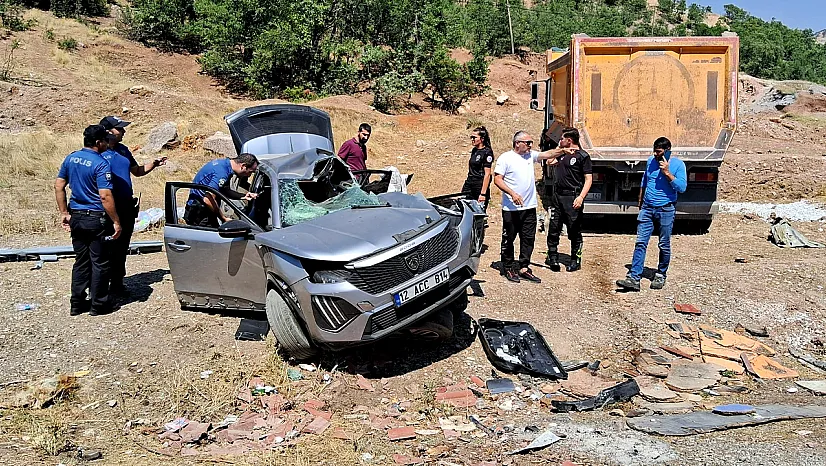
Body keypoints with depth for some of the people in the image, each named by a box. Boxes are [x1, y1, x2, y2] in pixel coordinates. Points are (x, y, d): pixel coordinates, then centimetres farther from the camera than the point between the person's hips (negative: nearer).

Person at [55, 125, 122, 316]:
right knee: (99, 263, 5)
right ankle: (98, 305, 12)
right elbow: (105, 196, -22)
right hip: (96, 219, -7)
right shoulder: (101, 163, -17)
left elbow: (59, 186, 9)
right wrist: (116, 222, -17)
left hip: (76, 217, 7)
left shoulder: (70, 158, 6)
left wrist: (64, 212, 14)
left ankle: (77, 304, 21)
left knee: (81, 261, 16)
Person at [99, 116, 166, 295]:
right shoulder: (99, 153, -10)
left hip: (127, 206, 7)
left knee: (122, 246, 13)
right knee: (109, 246, -1)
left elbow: (137, 171, 25)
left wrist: (153, 164, 7)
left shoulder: (123, 150, 14)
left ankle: (117, 281, 23)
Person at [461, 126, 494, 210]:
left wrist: (483, 193, -19)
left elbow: (487, 174, -14)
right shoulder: (474, 150, 13)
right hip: (469, 184, 7)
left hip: (480, 186, -7)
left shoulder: (487, 152, -10)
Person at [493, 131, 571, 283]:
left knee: (528, 239, 7)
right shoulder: (505, 158, -6)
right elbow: (497, 179, -11)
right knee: (508, 239, 4)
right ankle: (508, 268, 16)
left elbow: (548, 154, 9)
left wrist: (564, 150, -9)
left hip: (529, 207, 6)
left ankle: (523, 268, 15)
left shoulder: (530, 155, 12)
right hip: (511, 208, -6)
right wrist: (512, 193, -21)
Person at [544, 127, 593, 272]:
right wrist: (559, 149, 15)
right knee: (553, 228, 7)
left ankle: (576, 260, 13)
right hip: (557, 196, 7)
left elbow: (588, 179, -9)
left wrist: (581, 197, -21)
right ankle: (553, 257, 17)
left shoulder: (583, 156, -5)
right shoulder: (561, 154, 16)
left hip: (572, 198, -6)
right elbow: (549, 162, 29)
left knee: (574, 231, 2)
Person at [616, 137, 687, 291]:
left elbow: (682, 187, -15)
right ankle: (634, 278, -8)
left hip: (666, 210, -3)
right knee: (640, 243, -4)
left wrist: (667, 173, -21)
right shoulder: (651, 161, 8)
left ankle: (660, 276, 24)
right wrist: (640, 201, 26)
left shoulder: (678, 164, -6)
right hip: (647, 209, 4)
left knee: (664, 245, 7)